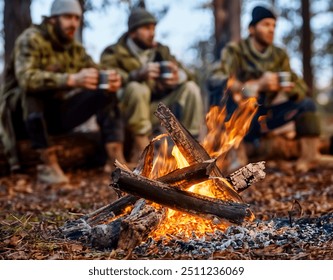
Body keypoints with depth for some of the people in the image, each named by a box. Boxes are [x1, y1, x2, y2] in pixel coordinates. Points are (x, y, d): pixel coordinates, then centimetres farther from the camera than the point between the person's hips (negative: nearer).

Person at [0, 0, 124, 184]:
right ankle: (48, 163, -32)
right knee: (32, 88, -36)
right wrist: (71, 79, -45)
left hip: (58, 111, 6)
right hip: (25, 112, -6)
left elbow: (97, 75, 1)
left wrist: (111, 81, -25)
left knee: (105, 92, -8)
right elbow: (25, 77, -33)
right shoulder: (31, 39, -14)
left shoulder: (75, 48, 5)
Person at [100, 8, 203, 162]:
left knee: (190, 88, -9)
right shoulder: (114, 53, -3)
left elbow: (185, 73, 3)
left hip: (155, 109, 5)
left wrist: (178, 76, -23)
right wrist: (137, 75, -42)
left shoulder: (161, 50, 13)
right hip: (124, 113, -5)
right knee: (137, 88, -34)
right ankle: (141, 149, -28)